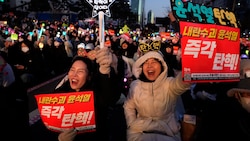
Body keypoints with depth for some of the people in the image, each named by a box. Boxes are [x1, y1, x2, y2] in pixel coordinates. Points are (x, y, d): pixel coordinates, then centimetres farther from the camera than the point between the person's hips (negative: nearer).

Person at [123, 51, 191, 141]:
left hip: (167, 132, -1)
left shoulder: (169, 84, -14)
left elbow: (182, 82, -38)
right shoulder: (135, 85, -3)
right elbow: (128, 106, 10)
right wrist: (132, 125, -5)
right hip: (141, 130, 2)